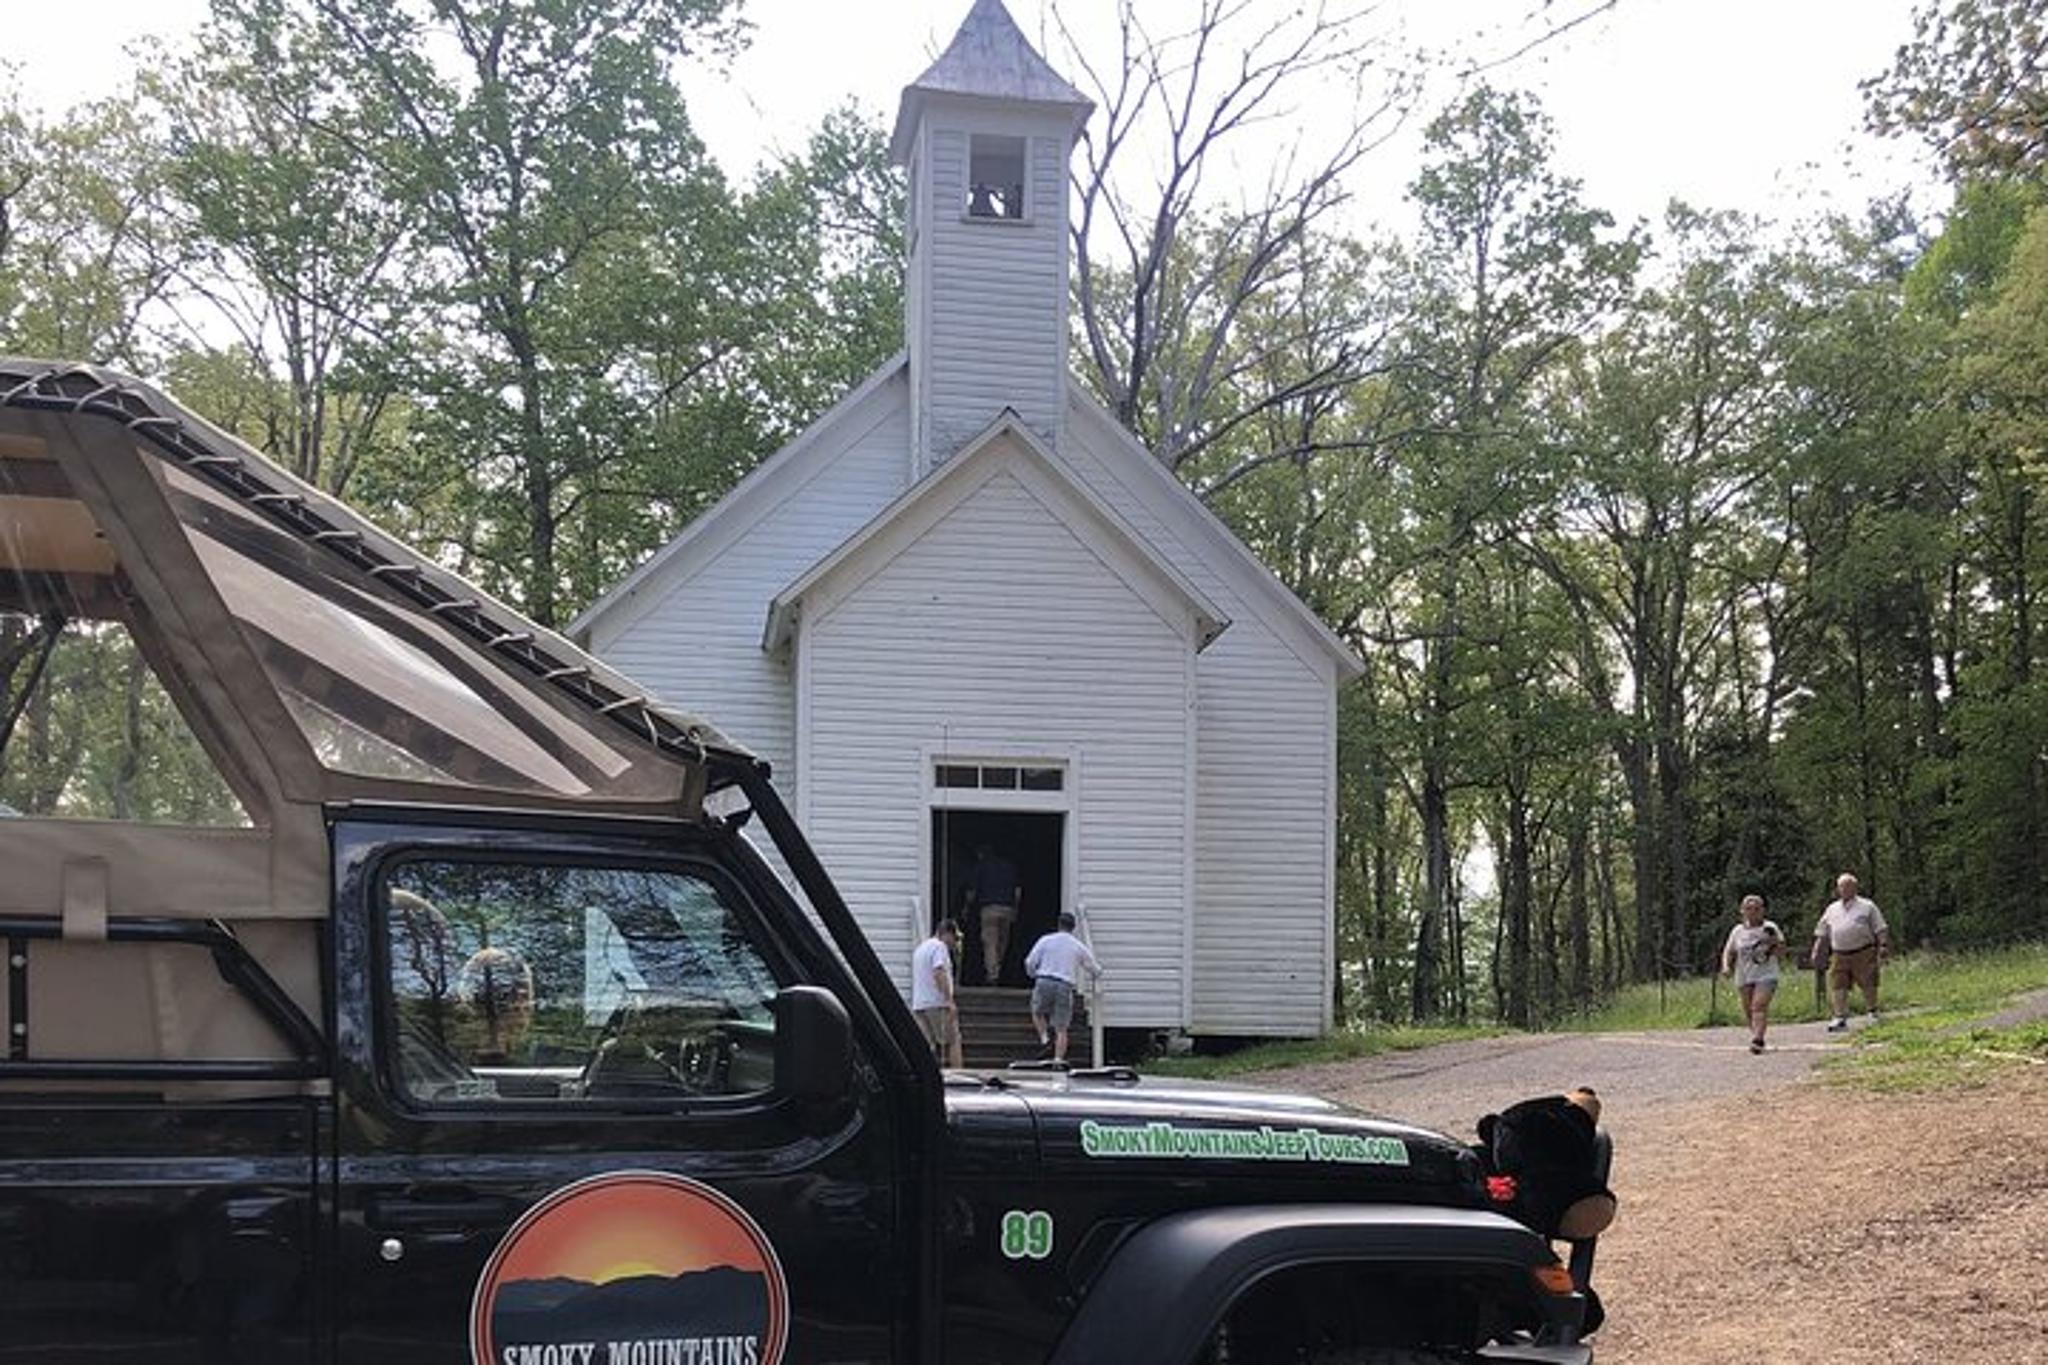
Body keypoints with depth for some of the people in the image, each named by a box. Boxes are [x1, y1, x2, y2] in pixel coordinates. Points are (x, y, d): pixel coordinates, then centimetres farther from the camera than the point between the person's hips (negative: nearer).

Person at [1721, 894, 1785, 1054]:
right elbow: (1729, 952, 16)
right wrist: (1726, 966, -2)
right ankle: (1757, 1036, 22)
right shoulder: (1738, 931, 11)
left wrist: (1774, 943, -16)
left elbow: (1782, 953, 4)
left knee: (1759, 1005, -19)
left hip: (1766, 975, -4)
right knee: (1748, 1010, 5)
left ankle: (1757, 1040, -28)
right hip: (1744, 977, 4)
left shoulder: (1770, 928, 3)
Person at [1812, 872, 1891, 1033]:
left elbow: (1880, 929, 4)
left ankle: (1873, 1014, 19)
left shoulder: (1867, 906, 8)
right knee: (1836, 986, -6)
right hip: (1839, 955, 3)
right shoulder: (1831, 909, 18)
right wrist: (1817, 952, 17)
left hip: (1863, 953, -3)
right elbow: (1822, 933, 22)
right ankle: (1840, 1018, -4)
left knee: (1868, 985, 1)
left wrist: (1883, 946, -7)